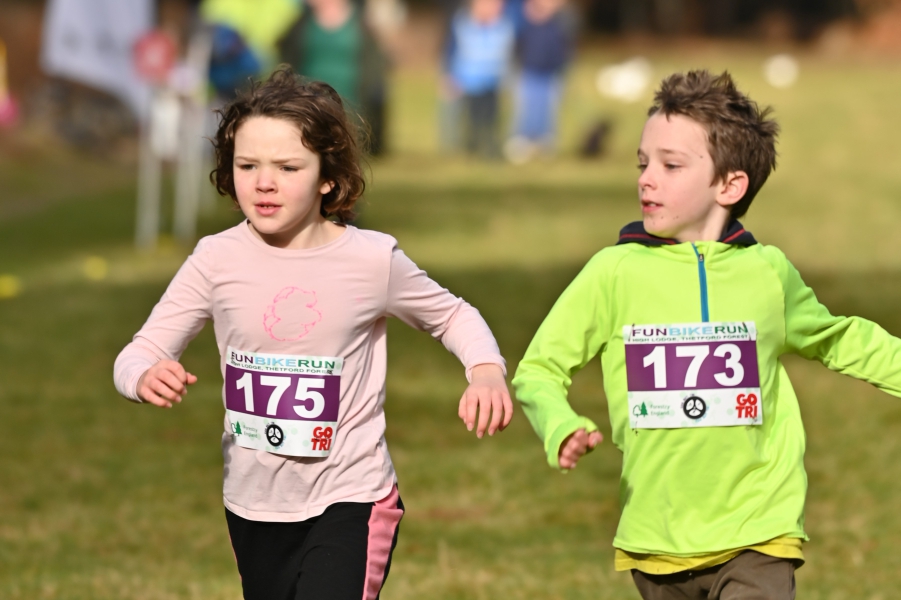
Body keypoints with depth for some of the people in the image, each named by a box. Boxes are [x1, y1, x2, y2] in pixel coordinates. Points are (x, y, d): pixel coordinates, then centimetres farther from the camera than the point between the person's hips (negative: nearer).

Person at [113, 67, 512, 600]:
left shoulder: (372, 260, -10)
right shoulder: (218, 260, -7)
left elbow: (452, 316, 8)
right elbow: (138, 354, -4)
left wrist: (487, 370, -13)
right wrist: (146, 376, -28)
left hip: (350, 501, -4)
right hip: (255, 505, 4)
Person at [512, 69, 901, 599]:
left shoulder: (768, 271, 2)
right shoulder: (615, 272, -4)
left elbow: (839, 341, 21)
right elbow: (539, 370, 0)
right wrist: (562, 430, -19)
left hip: (758, 535, -1)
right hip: (657, 540, 1)